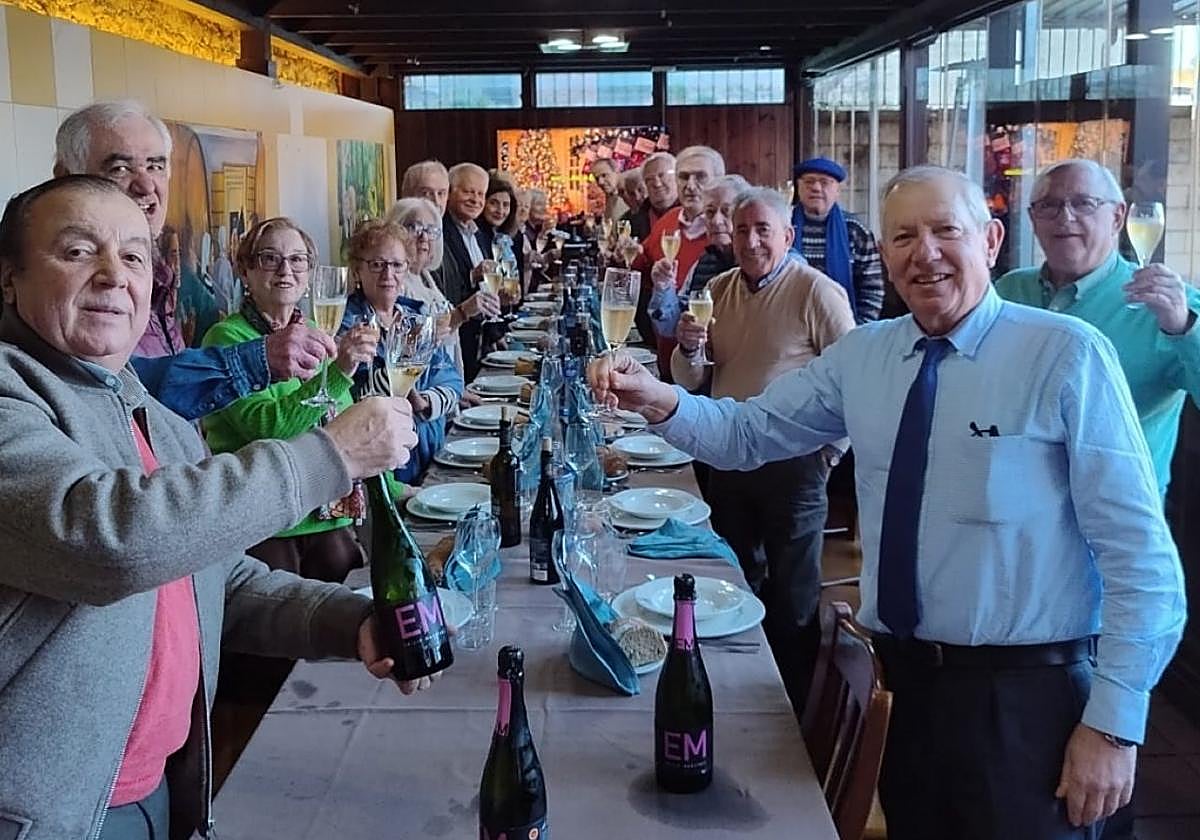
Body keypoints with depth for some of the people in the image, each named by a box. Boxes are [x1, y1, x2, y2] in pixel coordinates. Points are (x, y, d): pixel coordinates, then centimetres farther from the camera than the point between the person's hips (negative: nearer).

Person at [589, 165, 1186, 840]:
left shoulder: (1067, 355, -12)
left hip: (1026, 692, -4)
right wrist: (657, 399, -14)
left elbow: (1140, 552, -13)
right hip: (904, 680, 5)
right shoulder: (860, 357, 4)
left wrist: (1114, 722, -14)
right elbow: (747, 434, 6)